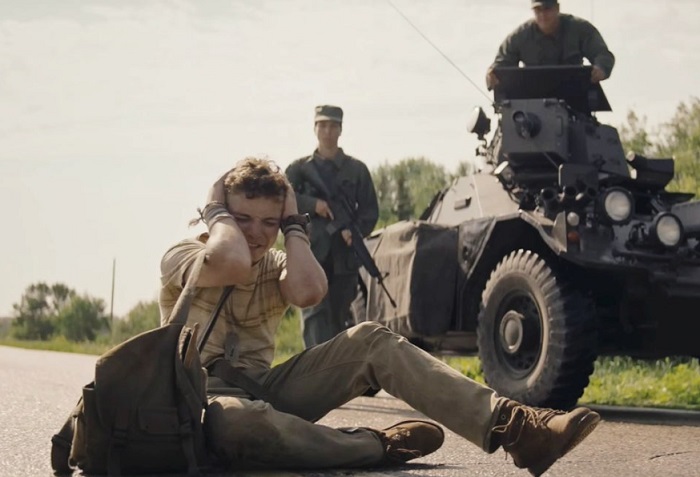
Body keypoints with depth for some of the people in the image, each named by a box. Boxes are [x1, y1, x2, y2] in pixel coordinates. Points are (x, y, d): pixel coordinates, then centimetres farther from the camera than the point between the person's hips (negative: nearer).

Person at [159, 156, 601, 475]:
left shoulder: (275, 267, 13)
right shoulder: (181, 257, -2)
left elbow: (309, 291, -15)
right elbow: (233, 264, -28)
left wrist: (293, 224, -3)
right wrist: (217, 213, -10)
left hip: (264, 391, 6)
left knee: (369, 341, -15)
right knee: (236, 419, -46)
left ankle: (509, 424, -31)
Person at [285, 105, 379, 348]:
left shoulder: (357, 169, 12)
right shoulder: (299, 168, 11)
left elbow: (370, 209, 8)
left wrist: (357, 231, -11)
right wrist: (312, 204, -14)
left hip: (344, 254, 1)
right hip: (311, 252, -1)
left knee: (340, 316, 6)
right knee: (314, 313, -13)